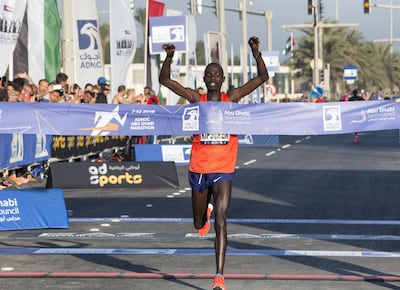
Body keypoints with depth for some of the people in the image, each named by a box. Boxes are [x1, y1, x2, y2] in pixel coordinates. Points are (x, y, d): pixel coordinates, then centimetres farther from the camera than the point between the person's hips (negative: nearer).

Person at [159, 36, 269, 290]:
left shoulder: (232, 98, -1)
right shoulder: (196, 99, 0)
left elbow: (263, 77, -5)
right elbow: (165, 80, -3)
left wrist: (256, 53, -20)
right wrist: (170, 57, -19)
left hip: (224, 170, -2)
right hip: (198, 169, 2)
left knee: (220, 221, -16)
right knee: (199, 225, 18)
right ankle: (206, 211, 58)